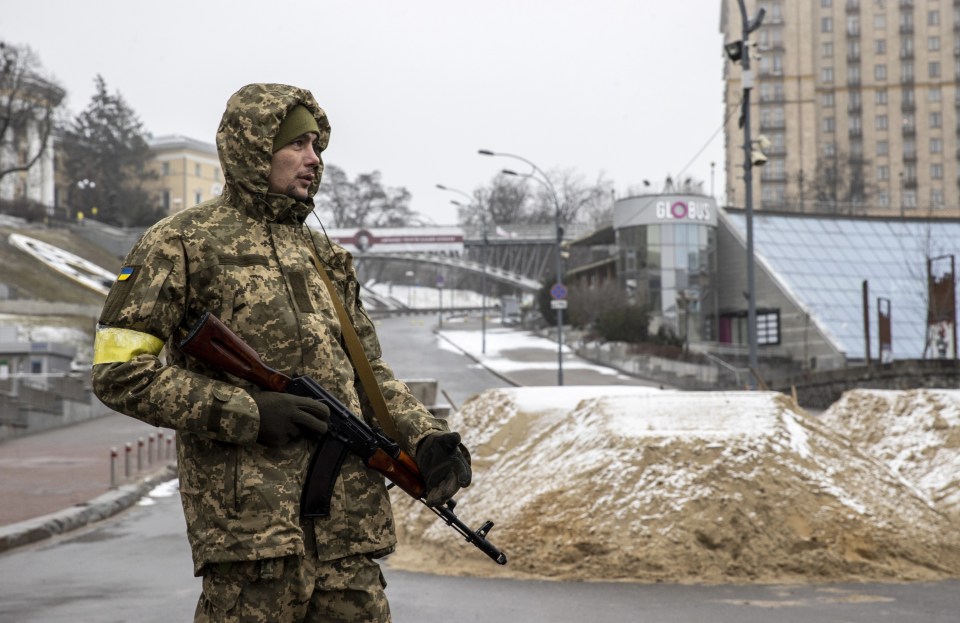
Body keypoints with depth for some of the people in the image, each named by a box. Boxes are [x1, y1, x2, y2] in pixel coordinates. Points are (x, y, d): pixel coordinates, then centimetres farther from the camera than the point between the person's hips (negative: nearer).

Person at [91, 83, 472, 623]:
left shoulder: (326, 257, 20)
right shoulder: (182, 244, 0)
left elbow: (368, 371, 21)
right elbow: (119, 371, -6)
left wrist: (426, 437, 1)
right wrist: (248, 411, -13)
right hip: (249, 514, -6)